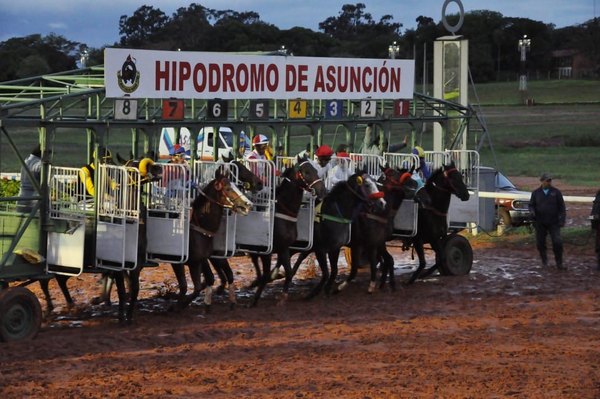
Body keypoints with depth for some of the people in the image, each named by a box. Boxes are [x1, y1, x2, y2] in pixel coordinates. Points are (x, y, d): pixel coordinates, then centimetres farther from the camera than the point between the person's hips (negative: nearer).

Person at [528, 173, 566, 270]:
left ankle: (559, 264, -4)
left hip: (553, 222, -2)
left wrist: (562, 220, -7)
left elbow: (561, 207, 1)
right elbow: (531, 205, 8)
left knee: (557, 242, -12)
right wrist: (532, 212, -15)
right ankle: (544, 261, 26)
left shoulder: (556, 192, 0)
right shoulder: (536, 193, 4)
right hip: (540, 223, 2)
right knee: (540, 243, 5)